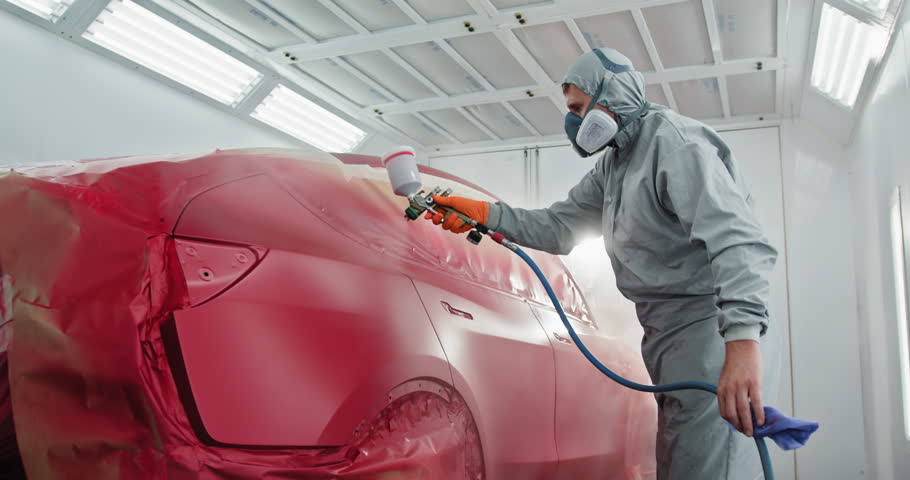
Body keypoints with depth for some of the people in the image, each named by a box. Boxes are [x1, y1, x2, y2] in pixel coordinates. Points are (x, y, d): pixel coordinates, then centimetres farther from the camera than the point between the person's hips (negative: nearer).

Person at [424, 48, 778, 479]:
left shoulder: (674, 141, -14)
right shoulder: (611, 167, 18)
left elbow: (734, 236, -27)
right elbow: (559, 228, 18)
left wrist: (743, 336, -40)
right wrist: (485, 214, 6)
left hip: (704, 325, -10)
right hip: (662, 329, 10)